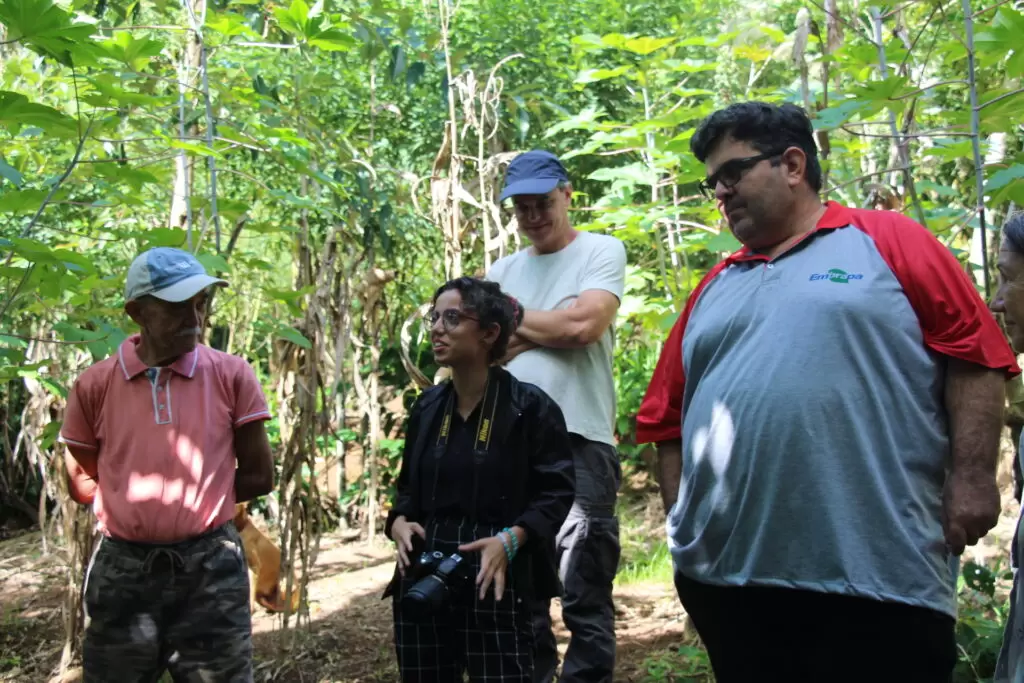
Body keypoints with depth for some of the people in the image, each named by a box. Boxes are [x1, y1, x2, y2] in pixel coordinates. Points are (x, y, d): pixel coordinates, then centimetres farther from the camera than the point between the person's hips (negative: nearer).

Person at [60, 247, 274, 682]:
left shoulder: (231, 376, -3)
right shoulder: (95, 386, -2)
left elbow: (259, 476, 2)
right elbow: (81, 484, 7)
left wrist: (198, 497, 2)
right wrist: (177, 497, 3)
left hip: (210, 568, -1)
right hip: (121, 570, 1)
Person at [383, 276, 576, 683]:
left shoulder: (529, 406, -6)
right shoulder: (427, 407, 11)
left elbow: (557, 490, -7)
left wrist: (512, 538, -21)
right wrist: (398, 522, -2)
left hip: (495, 582, -5)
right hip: (423, 579, 5)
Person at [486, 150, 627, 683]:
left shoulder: (602, 251, 3)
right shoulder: (502, 271, 17)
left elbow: (582, 325, -12)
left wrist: (514, 319, 2)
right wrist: (544, 331, -7)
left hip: (579, 443, -4)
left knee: (585, 598, -1)